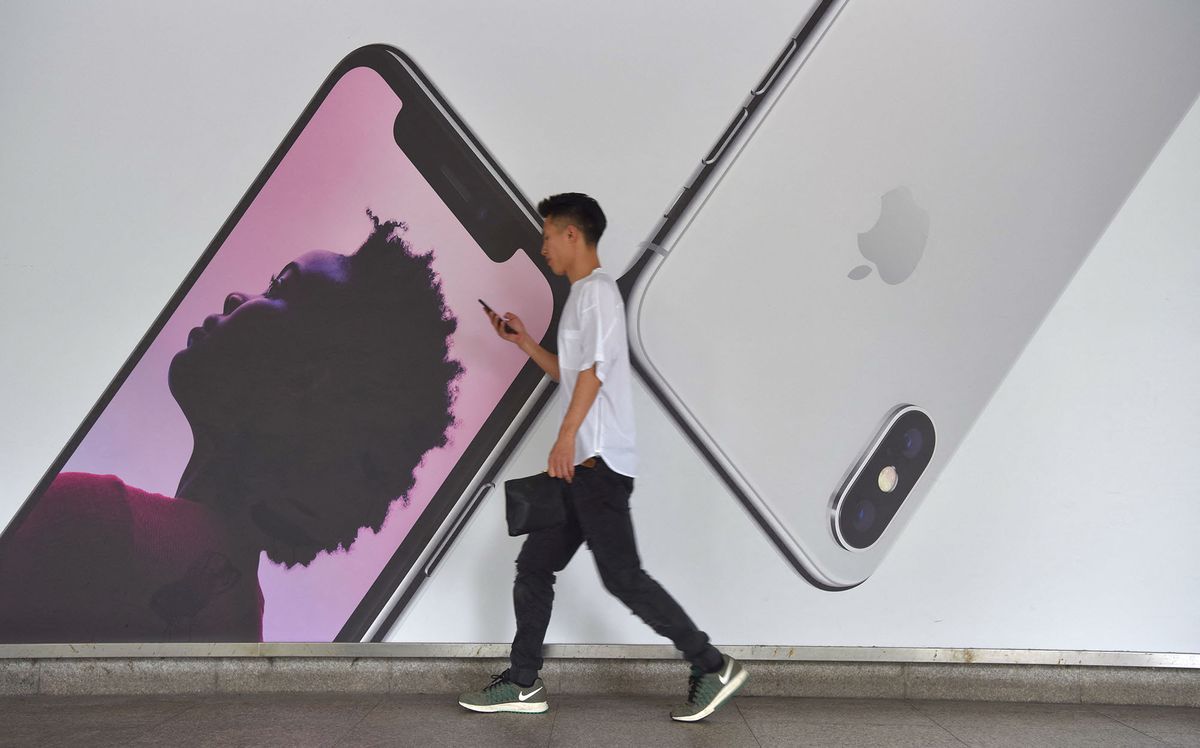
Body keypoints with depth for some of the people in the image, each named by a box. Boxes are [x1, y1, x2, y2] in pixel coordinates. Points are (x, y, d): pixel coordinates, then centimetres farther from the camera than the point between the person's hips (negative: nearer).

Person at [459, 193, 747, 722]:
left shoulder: (597, 289, -6)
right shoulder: (581, 295, 24)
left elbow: (594, 369, -18)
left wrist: (566, 438, -22)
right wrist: (525, 344, 24)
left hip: (598, 460, -10)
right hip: (580, 464, 10)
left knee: (621, 575, -11)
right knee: (534, 566, 10)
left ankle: (713, 668, -3)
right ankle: (523, 683, 16)